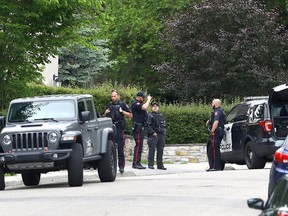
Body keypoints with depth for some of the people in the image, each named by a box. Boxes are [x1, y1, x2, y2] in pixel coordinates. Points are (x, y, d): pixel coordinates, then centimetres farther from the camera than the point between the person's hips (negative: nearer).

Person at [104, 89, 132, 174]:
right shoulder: (109, 106, 19)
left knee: (120, 148, -7)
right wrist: (105, 113, 5)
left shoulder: (122, 104, 6)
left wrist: (122, 111, -10)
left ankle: (121, 166, -5)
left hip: (119, 128, -4)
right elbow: (104, 117, 27)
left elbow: (130, 115, 4)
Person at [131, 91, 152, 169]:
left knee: (139, 145, 11)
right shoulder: (135, 104, -13)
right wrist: (148, 99, -15)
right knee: (138, 144, -12)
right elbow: (144, 107, -27)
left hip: (141, 127, 11)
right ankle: (136, 163, -12)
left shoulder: (139, 103, 19)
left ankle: (137, 163, 15)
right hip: (137, 127, -11)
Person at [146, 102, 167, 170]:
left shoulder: (161, 116, 20)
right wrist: (152, 132, -16)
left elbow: (163, 125, 25)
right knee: (152, 150, -7)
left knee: (160, 151, 5)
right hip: (153, 136, -6)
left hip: (161, 135, 6)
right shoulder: (149, 115, 0)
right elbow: (147, 125, -9)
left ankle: (160, 165, 8)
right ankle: (150, 165, -4)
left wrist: (164, 132, 10)